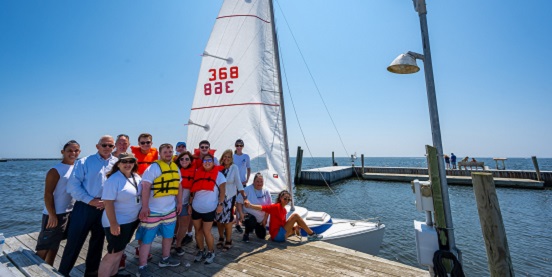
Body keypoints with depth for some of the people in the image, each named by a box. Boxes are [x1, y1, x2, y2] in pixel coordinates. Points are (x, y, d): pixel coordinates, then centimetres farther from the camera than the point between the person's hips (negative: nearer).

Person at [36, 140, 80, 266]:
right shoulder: (55, 170, -14)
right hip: (55, 214, -7)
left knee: (55, 244, 19)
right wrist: (52, 215, -18)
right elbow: (48, 194, -16)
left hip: (70, 213, 7)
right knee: (44, 246, 5)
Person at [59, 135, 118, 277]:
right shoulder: (84, 162, -5)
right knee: (74, 241, 3)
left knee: (98, 241, 16)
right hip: (84, 207, -3)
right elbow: (73, 184, -9)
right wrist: (90, 200, -15)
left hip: (105, 209, 3)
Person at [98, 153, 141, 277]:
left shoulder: (137, 177, 3)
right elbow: (108, 203, -22)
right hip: (118, 223, -7)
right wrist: (113, 223, -23)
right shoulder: (114, 179, -19)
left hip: (132, 221, 7)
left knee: (120, 250, 20)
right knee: (114, 253, 1)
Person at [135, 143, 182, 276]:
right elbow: (145, 187, -20)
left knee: (168, 235, 19)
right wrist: (145, 207, -24)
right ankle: (142, 267, 19)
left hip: (170, 210, 7)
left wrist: (179, 202, 12)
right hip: (153, 211, -7)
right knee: (147, 239, 5)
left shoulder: (175, 167, 7)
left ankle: (165, 259, 37)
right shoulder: (154, 167, -15)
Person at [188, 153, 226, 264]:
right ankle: (201, 251, 30)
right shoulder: (198, 173, 7)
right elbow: (193, 190, 13)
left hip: (209, 209, -4)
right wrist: (190, 204, 12)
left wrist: (220, 204, -14)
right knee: (198, 231, 13)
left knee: (206, 232, 1)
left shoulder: (218, 174, -5)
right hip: (196, 208, 4)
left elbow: (222, 190, -7)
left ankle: (211, 252, 21)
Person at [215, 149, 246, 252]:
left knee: (227, 219, 2)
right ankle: (221, 238, 34)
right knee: (218, 218, 11)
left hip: (229, 197, -2)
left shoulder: (234, 168, -10)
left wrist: (244, 195, -16)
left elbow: (238, 182, -11)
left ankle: (228, 241, 20)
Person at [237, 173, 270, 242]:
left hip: (261, 218, 4)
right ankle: (246, 234, -3)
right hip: (249, 214, -4)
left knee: (262, 236, 7)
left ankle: (257, 227, 42)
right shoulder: (247, 189, -16)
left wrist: (265, 219, -3)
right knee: (251, 221, -37)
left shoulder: (266, 192, -5)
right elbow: (238, 202, -10)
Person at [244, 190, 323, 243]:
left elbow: (283, 223, 12)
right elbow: (262, 208, -28)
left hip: (281, 233, 10)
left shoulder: (284, 210, 11)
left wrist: (294, 227, -4)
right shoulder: (276, 206, -14)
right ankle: (312, 234, -3)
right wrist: (250, 205, -44)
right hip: (277, 235, -10)